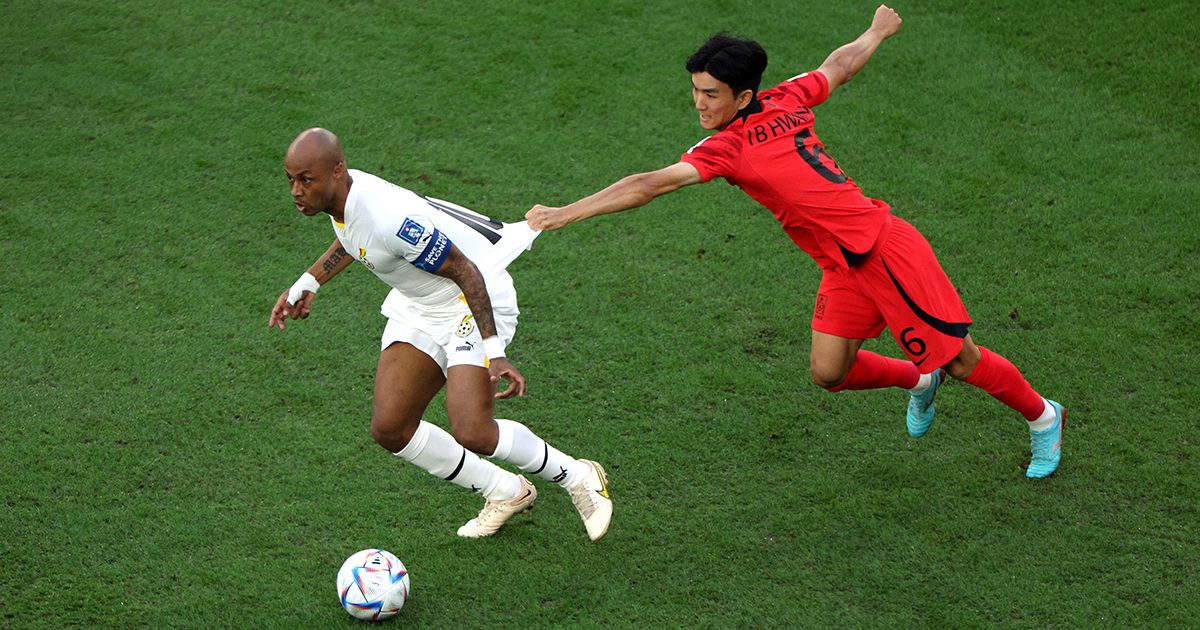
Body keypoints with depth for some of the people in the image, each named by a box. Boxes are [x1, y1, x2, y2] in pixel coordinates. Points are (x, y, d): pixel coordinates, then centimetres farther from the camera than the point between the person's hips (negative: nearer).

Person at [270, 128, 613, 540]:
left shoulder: (391, 219, -33)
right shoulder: (340, 194, -7)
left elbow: (465, 271, -26)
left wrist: (493, 351, -28)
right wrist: (306, 284, 20)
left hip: (473, 303, -9)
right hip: (417, 308, 9)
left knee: (471, 434, -21)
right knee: (389, 429, 0)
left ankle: (577, 478, 7)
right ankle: (504, 493, 18)